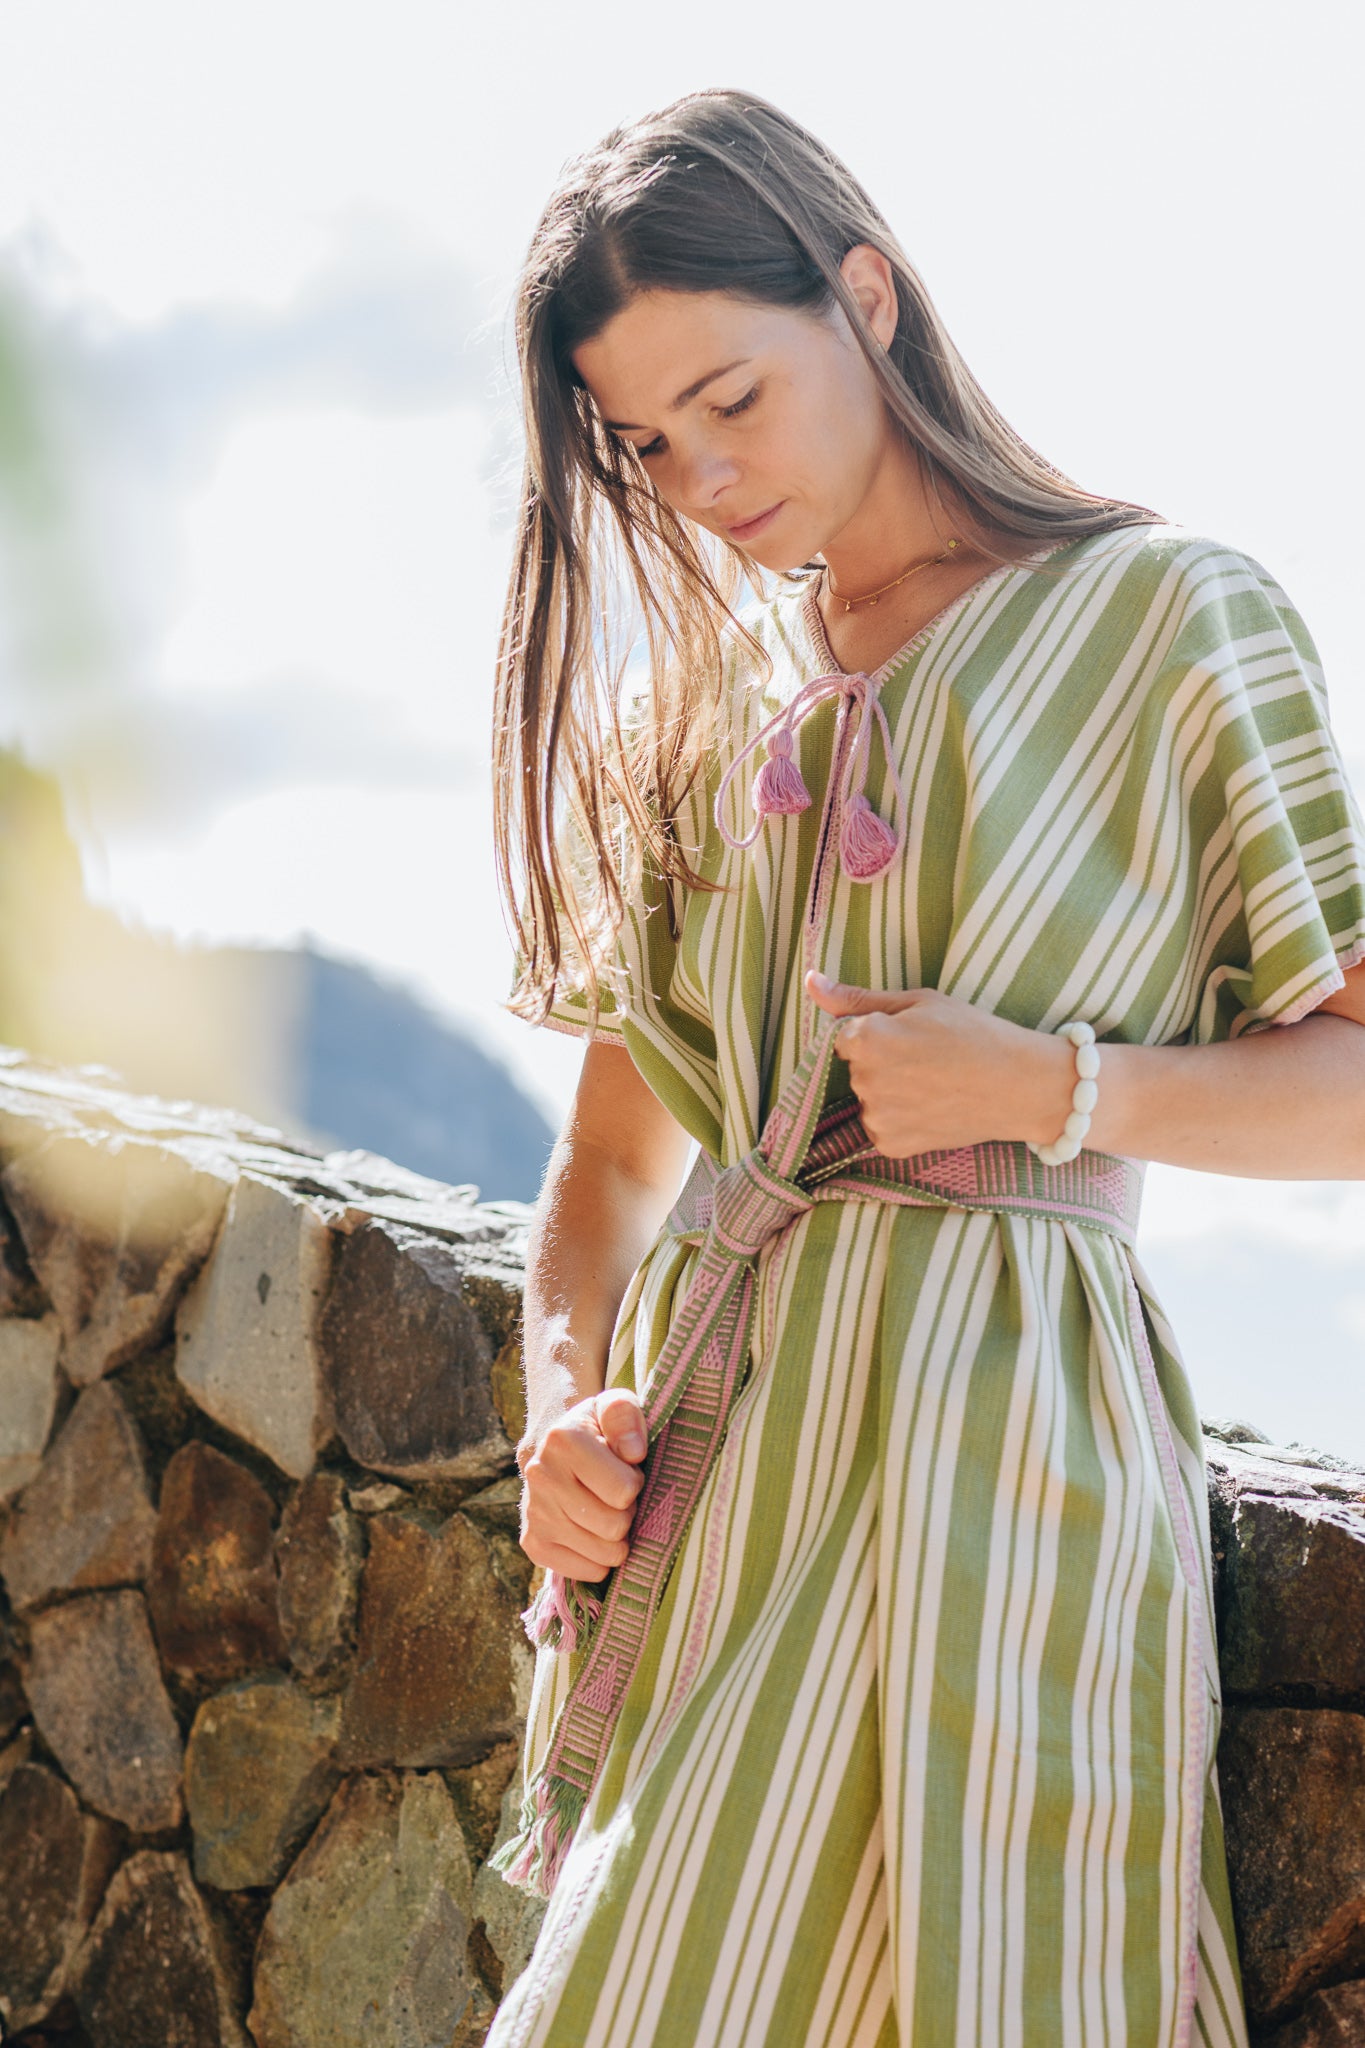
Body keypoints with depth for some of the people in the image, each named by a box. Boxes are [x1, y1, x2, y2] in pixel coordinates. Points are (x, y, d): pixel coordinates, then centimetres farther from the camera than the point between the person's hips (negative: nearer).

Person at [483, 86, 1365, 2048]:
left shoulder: (1170, 616, 1)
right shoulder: (704, 708, 15)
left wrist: (1058, 1090, -14)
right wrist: (562, 1400, 0)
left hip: (994, 1439, -5)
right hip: (707, 1442, 5)